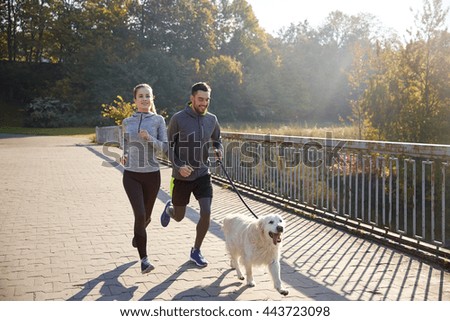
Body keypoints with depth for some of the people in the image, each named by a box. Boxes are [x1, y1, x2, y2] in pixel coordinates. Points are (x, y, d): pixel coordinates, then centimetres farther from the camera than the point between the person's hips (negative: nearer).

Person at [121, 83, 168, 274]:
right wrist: (124, 155, 2)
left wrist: (149, 138, -20)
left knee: (146, 216, 15)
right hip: (131, 175, 0)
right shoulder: (127, 122, 6)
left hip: (152, 174, 0)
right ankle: (144, 259, -8)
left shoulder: (158, 120, 0)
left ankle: (137, 235, 51)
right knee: (140, 215, -16)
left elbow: (165, 147, -5)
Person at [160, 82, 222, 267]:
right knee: (179, 217, 11)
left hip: (203, 174, 2)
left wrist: (219, 150, -5)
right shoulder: (178, 119, -12)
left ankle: (196, 251, 11)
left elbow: (216, 140, 19)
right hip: (182, 176, -2)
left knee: (206, 213, -10)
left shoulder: (211, 120, 0)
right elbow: (168, 146, -5)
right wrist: (178, 166, -20)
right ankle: (169, 209, 50)